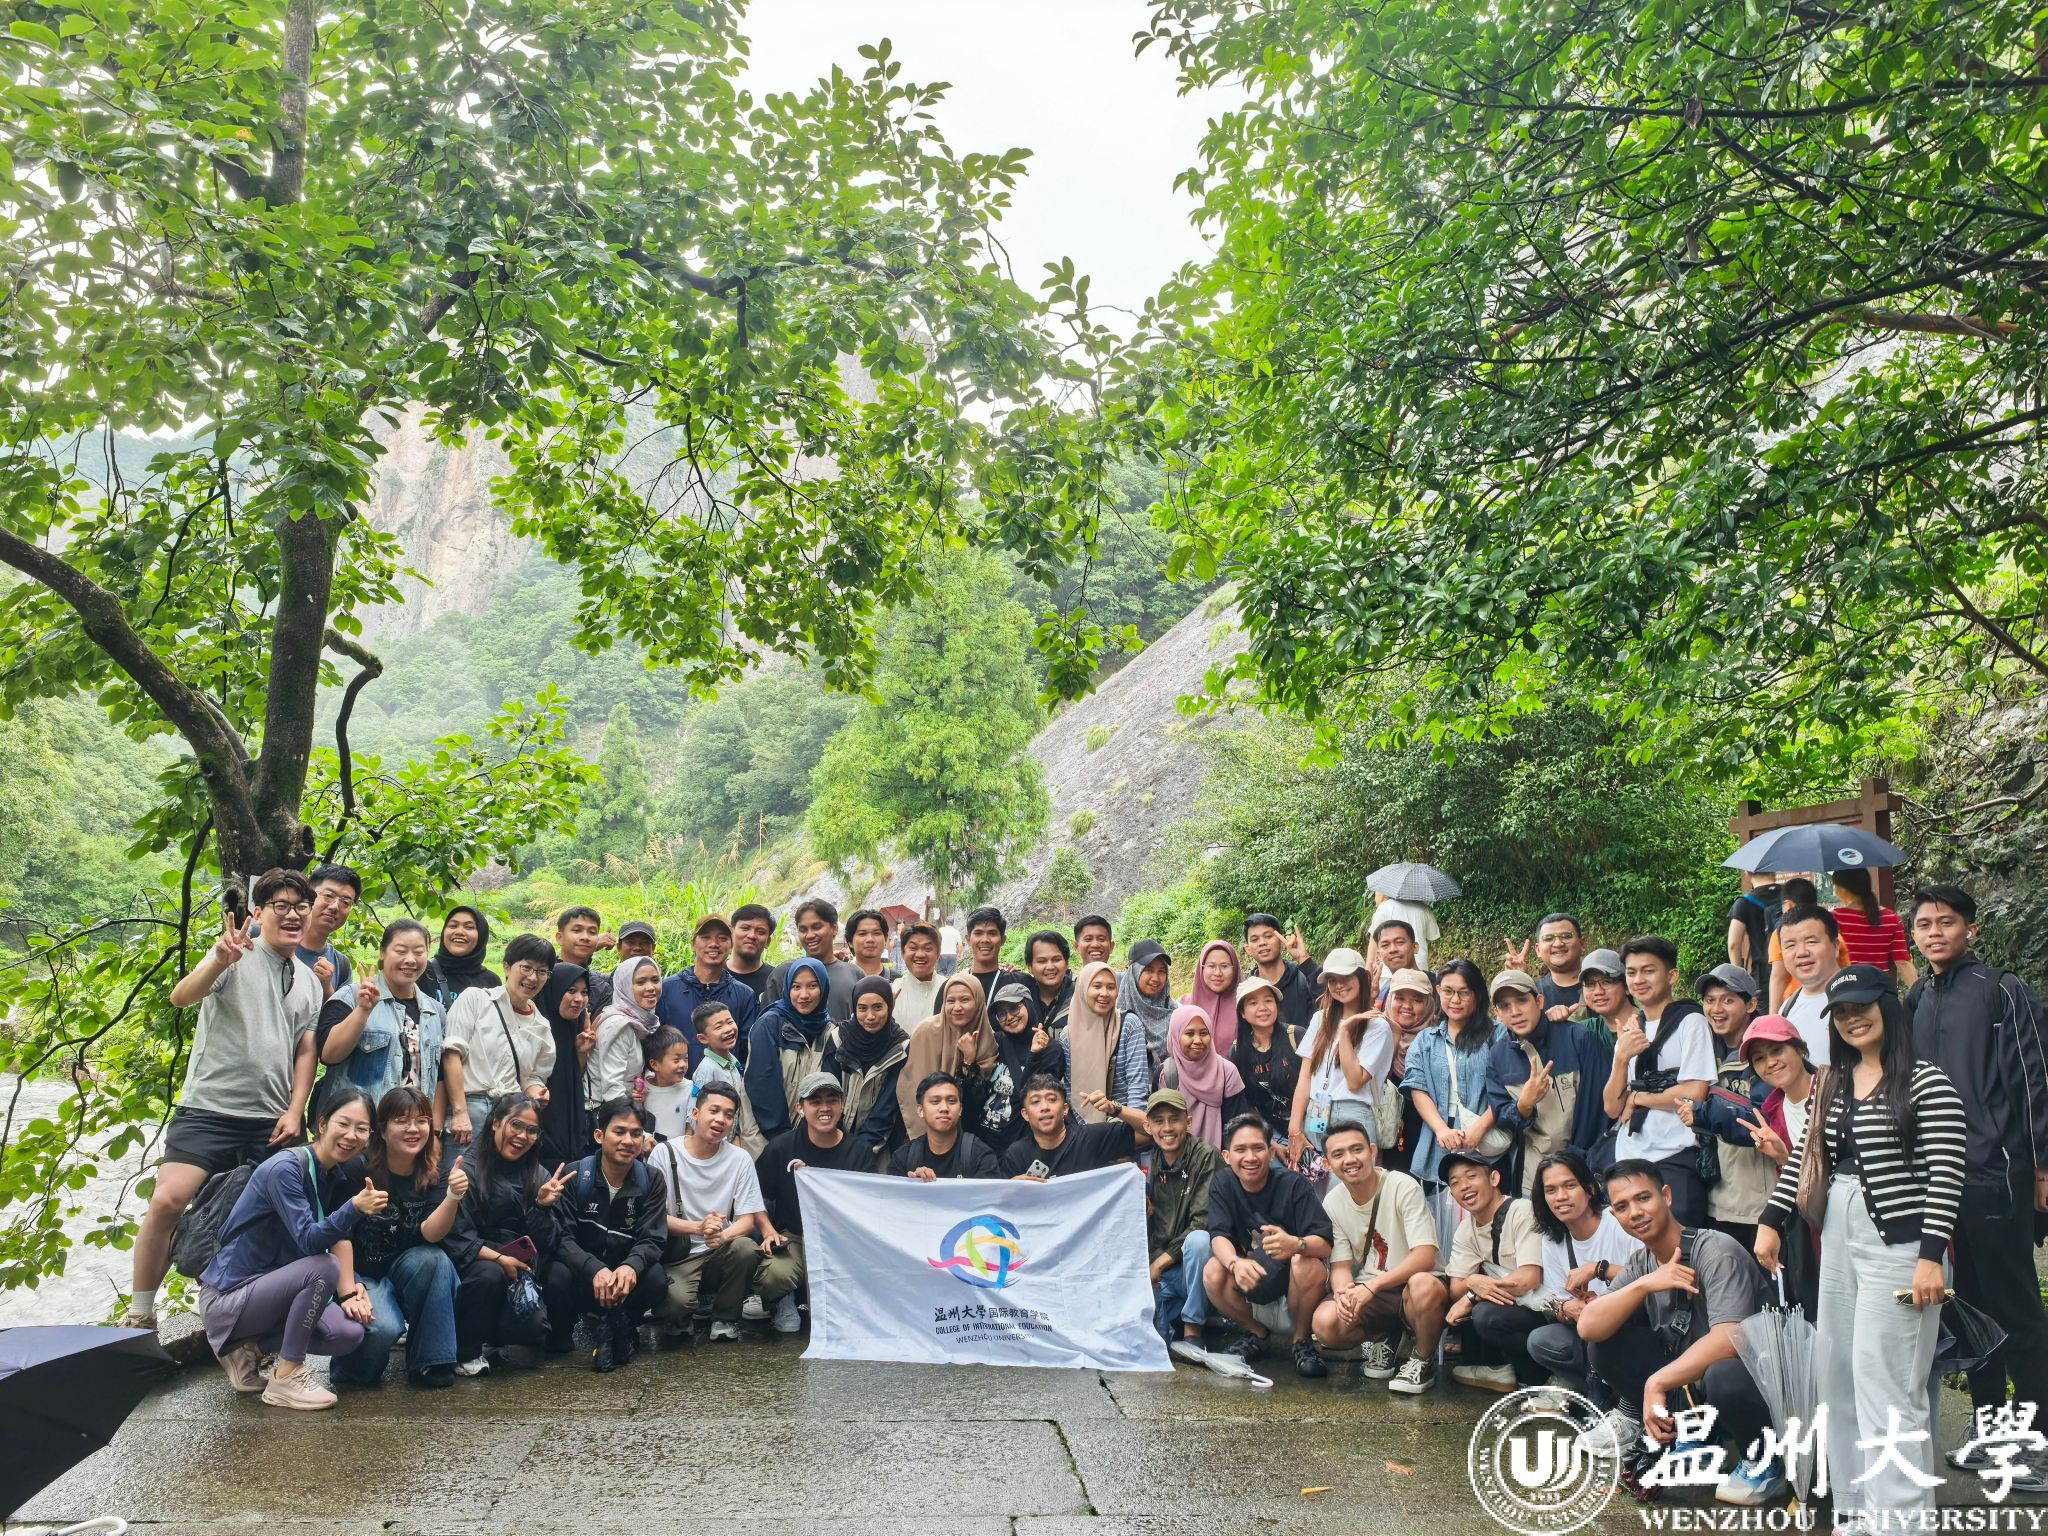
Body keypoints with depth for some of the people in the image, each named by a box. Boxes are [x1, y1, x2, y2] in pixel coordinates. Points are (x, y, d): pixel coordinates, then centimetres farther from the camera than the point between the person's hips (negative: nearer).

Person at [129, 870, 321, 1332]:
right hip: (208, 1109, -4)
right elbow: (181, 997, -21)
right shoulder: (236, 955, -4)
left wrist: (295, 1111, 1)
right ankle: (139, 1314, 0)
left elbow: (305, 1050, 13)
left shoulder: (308, 979, 12)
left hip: (272, 1121, 5)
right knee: (168, 1201, -18)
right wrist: (220, 961, -40)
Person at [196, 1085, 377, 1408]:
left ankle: (248, 1345, 7)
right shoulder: (285, 1168, -21)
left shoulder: (340, 1175, 3)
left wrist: (348, 1292, -13)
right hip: (227, 1297, -8)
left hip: (268, 1288, 8)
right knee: (325, 1268, -30)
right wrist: (354, 1208, -46)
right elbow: (309, 1241, -30)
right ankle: (286, 1377, -15)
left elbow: (339, 1235, 2)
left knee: (349, 1333, -13)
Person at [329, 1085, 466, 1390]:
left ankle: (430, 1362, -17)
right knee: (382, 1328, -33)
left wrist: (454, 1196, -39)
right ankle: (350, 1368, 3)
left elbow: (430, 1234, -20)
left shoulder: (433, 1175, -4)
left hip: (406, 1274, 4)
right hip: (361, 1275, -3)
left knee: (433, 1259, -30)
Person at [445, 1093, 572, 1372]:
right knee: (490, 1273, -37)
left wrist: (543, 1205, -14)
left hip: (520, 1273, 3)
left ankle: (499, 1339, 13)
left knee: (535, 1326, -24)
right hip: (472, 1263, -3)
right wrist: (498, 1259, -22)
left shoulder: (539, 1176, 8)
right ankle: (466, 1351, -12)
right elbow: (456, 1237, -12)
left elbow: (546, 1243, 3)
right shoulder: (467, 1170, -8)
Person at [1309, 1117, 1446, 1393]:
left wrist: (1371, 1286, -31)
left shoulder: (1403, 1187, -15)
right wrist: (1343, 1292, -23)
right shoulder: (1333, 1202, 2)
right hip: (1368, 1291, 4)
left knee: (1424, 1286, -40)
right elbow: (1341, 1265, 2)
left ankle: (1423, 1360, -8)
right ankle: (1381, 1339, 9)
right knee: (1325, 1323, -26)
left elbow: (1425, 1257, -21)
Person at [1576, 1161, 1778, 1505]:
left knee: (1724, 1374, -38)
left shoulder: (1716, 1251, -21)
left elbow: (1730, 1339, -33)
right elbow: (1588, 1328, -11)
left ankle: (1764, 1465, -9)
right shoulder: (1639, 1266, 0)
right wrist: (1643, 1285, -24)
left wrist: (1657, 1382, -30)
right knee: (1605, 1340, -9)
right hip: (1689, 1387, 6)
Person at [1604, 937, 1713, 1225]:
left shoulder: (1690, 1021, -2)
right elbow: (1612, 1107, 8)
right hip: (1628, 1158, 6)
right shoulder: (1629, 1030, 16)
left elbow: (1694, 1093, -14)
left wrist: (1636, 1098, -2)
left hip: (1676, 1159, -6)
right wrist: (1622, 1057, -7)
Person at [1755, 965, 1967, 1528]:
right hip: (1838, 1242, 8)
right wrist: (1771, 1221, 9)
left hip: (1898, 1247, -8)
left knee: (1886, 1387, -9)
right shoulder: (1833, 1085, 13)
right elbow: (1804, 1157, 16)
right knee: (1837, 1380, 11)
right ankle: (1856, 1509, 21)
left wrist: (1931, 1256, -17)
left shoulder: (1927, 1082, -8)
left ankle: (1901, 1516, -1)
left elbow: (1947, 1174, -13)